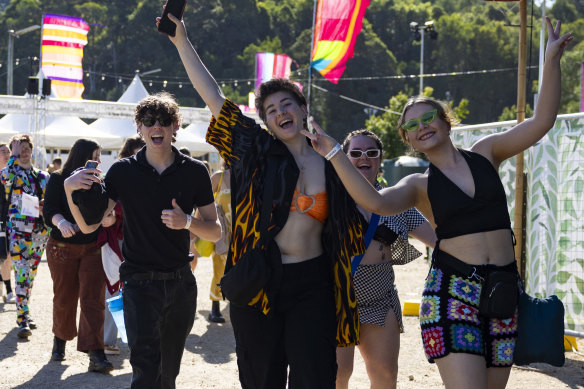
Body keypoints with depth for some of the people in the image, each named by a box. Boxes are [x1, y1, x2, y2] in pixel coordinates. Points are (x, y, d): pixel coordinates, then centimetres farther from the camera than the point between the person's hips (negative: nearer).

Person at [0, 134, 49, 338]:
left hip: (39, 231, 5)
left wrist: (45, 209, -5)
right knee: (21, 274, -15)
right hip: (18, 230, -5)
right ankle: (22, 320, -18)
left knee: (31, 274, 12)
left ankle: (24, 312, 24)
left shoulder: (43, 177, 14)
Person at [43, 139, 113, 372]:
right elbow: (50, 210, -14)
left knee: (93, 300, -9)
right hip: (62, 248, -2)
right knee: (64, 299, 8)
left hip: (93, 249, 2)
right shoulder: (58, 180, -2)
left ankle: (96, 355, -14)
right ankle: (60, 340, 35)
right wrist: (61, 222, -34)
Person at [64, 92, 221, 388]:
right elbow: (88, 226, -1)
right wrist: (70, 189, -18)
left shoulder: (194, 172, 1)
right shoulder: (123, 171, -1)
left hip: (181, 283, 2)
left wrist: (187, 222, -16)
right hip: (140, 283, -2)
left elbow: (215, 232, 4)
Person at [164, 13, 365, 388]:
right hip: (257, 284, 0)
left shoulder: (329, 165, 7)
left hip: (311, 286, 0)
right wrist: (182, 42, -1)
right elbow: (214, 97, 0)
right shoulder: (258, 153, 2)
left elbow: (348, 227, 14)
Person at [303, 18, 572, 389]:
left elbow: (542, 121, 1)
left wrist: (552, 60, -7)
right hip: (452, 291, -3)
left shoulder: (485, 154, 10)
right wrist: (334, 154, -17)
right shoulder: (419, 186, 4)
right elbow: (374, 202, -17)